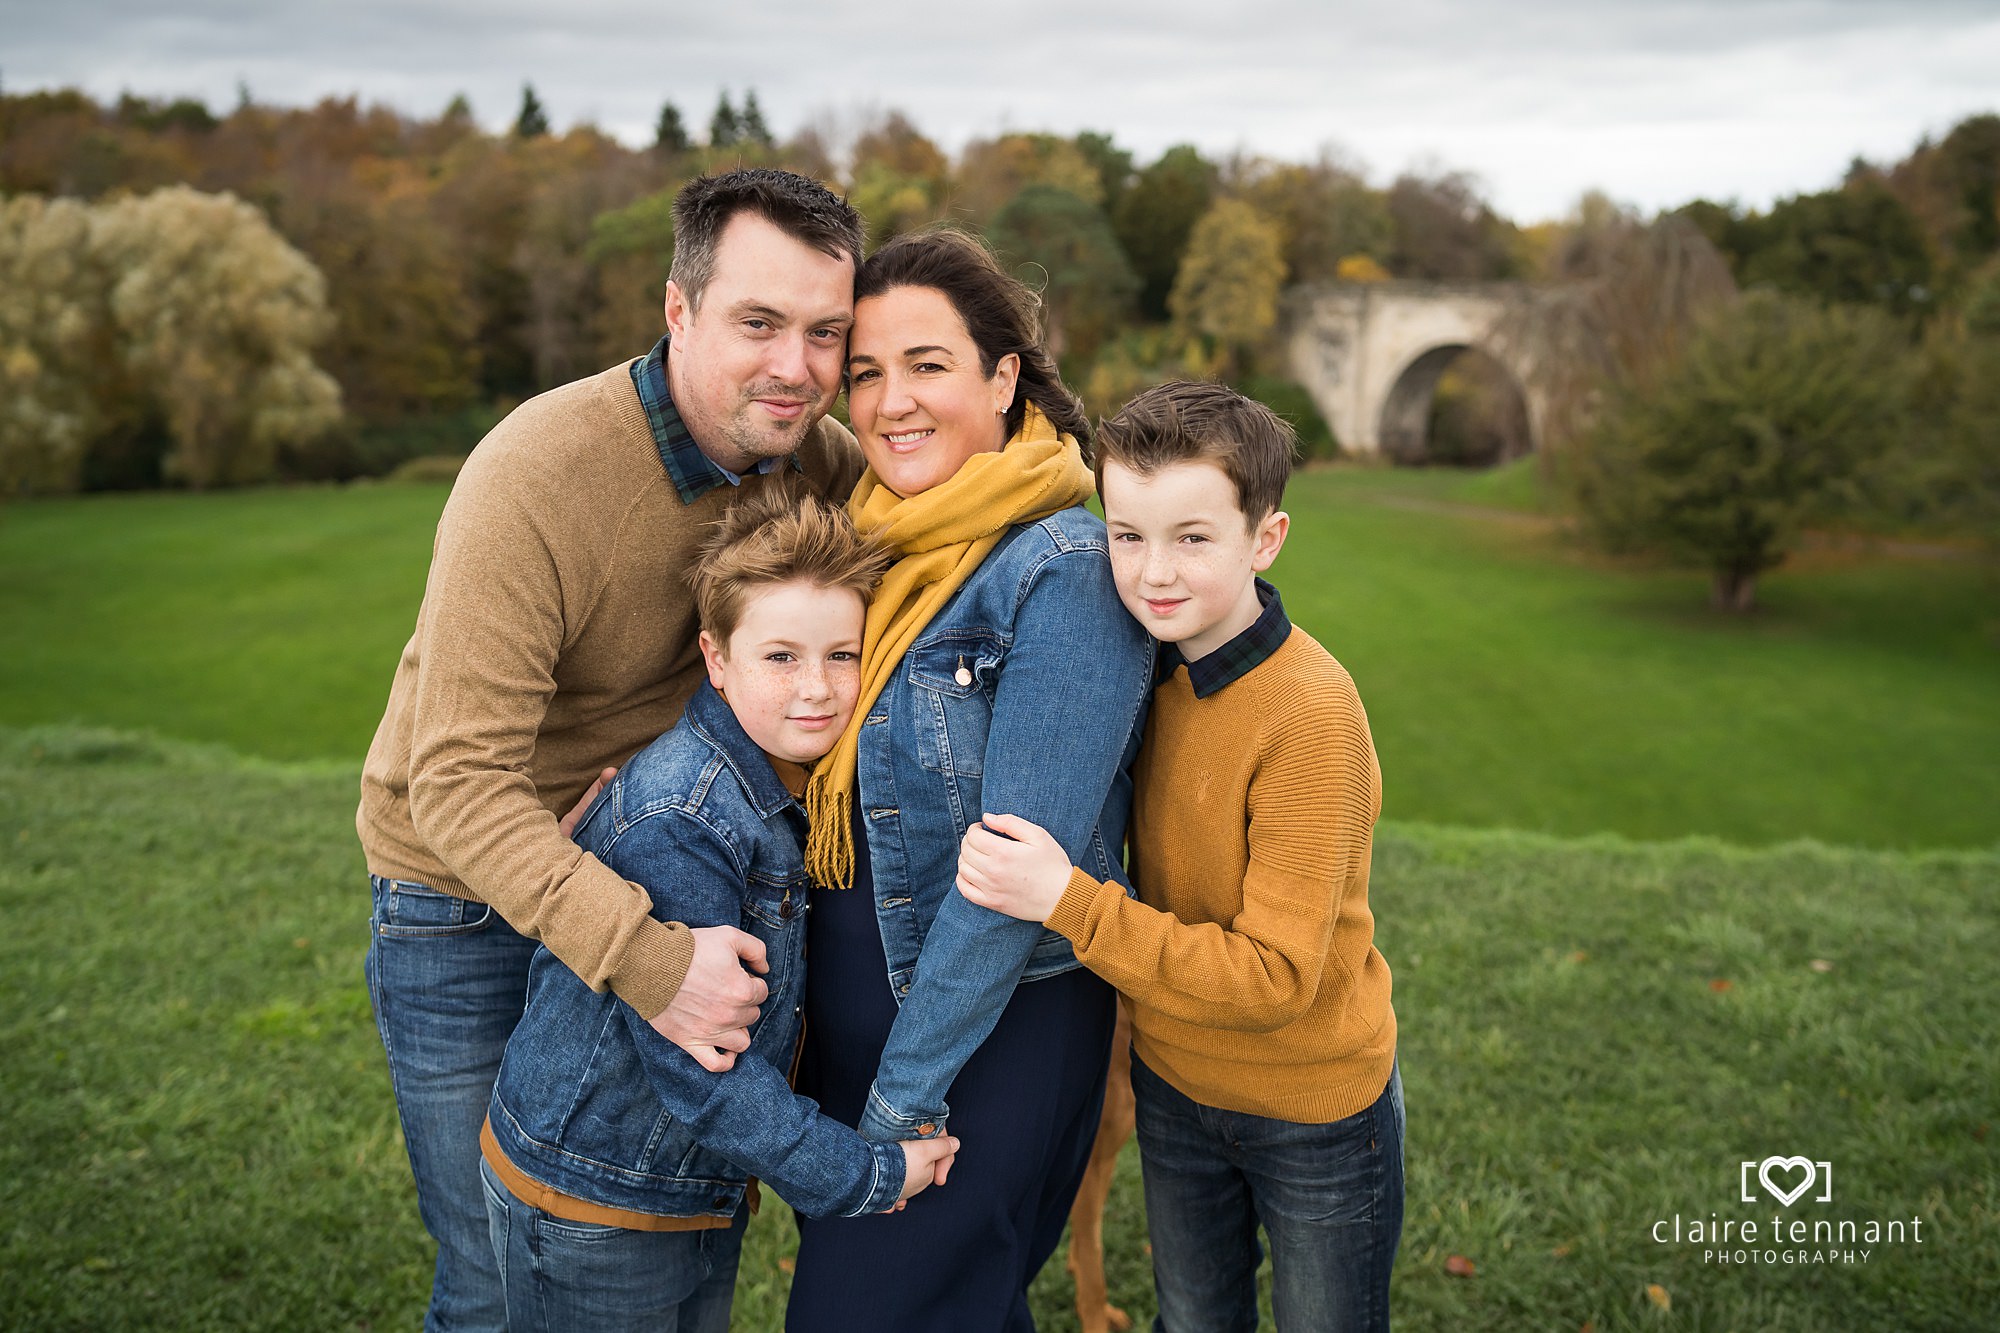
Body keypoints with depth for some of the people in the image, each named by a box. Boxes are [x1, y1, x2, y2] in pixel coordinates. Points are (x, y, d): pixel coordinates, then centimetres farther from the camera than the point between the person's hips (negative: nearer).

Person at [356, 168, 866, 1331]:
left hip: (651, 874, 5)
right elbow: (461, 783, -34)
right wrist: (646, 959, -42)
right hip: (473, 896, -5)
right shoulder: (533, 478, -30)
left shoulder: (811, 453, -10)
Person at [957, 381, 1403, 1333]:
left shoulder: (1310, 714, -29)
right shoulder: (1150, 663, -9)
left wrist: (1068, 900, -34)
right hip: (1172, 1082, 5)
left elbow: (1274, 976, -29)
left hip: (1314, 1110, -5)